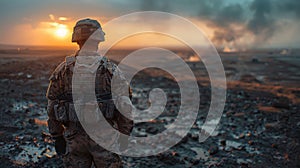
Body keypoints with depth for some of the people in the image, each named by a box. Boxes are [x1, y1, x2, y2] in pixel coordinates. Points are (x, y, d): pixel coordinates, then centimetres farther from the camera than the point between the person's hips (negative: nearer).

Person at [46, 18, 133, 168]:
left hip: (73, 138, 3)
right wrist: (124, 136, 3)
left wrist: (57, 137, 12)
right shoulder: (110, 69, -11)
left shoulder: (62, 70, -3)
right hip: (104, 136, -2)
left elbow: (52, 107, 2)